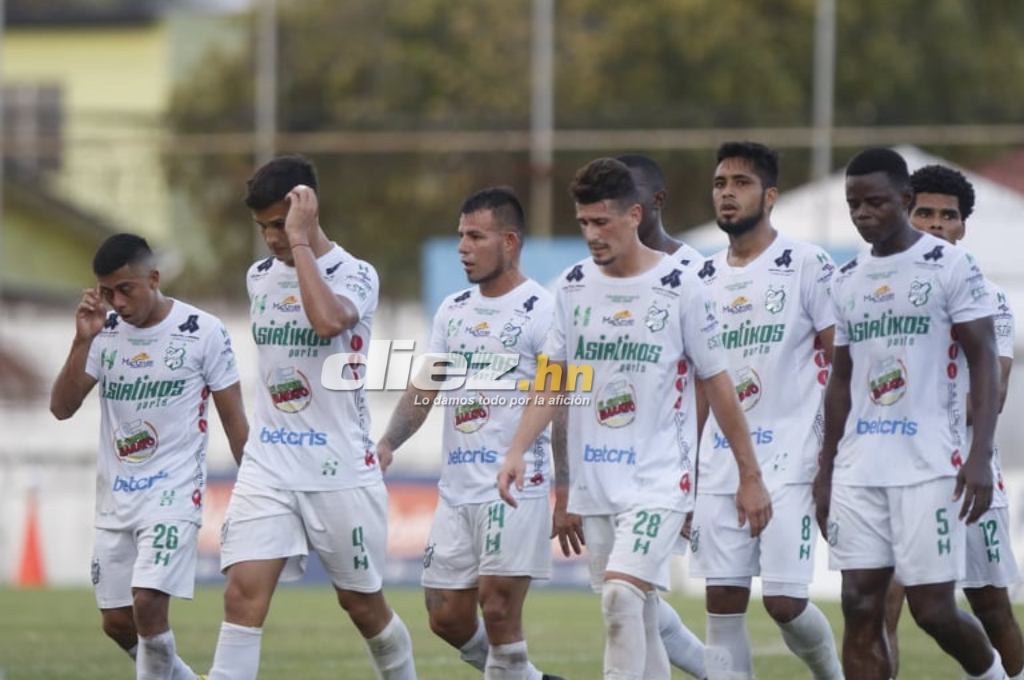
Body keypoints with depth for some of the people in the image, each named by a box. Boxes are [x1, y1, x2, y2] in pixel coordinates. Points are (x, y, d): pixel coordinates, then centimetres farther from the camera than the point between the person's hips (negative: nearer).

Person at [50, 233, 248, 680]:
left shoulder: (203, 332, -7)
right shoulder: (104, 332, 4)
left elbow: (233, 418, -2)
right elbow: (62, 408, -2)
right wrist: (83, 341, -14)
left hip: (174, 492, -5)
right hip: (115, 497, 5)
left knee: (148, 602, -22)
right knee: (116, 621, 7)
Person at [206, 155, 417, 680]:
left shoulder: (354, 274, -10)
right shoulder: (259, 277, 9)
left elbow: (328, 320, -33)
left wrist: (299, 242, -26)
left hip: (341, 471, -4)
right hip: (268, 468, 4)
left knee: (362, 603, 9)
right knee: (243, 593, -14)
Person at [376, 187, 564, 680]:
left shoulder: (541, 311, -7)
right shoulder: (453, 311, 14)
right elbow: (425, 388, 14)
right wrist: (387, 445, -3)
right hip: (457, 488, 7)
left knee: (497, 611, -12)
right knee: (446, 617, 6)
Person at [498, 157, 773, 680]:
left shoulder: (678, 288, -6)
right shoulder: (573, 287, 6)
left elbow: (716, 384, -1)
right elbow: (553, 381, 10)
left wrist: (750, 476, 1)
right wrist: (518, 451, -4)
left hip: (659, 480, -5)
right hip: (593, 481, 5)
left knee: (622, 594, -22)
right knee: (636, 618, 8)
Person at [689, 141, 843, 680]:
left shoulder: (808, 267, -4)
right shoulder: (703, 280, 13)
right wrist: (684, 475, 14)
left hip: (789, 462, -5)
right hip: (720, 468, 5)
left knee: (784, 602, -8)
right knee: (722, 604, 0)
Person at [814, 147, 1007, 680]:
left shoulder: (949, 266, -3)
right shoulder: (846, 281, 14)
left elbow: (983, 361, -5)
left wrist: (980, 455, -15)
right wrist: (825, 471, 17)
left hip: (929, 468, -5)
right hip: (858, 470, 5)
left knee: (933, 608, -5)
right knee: (860, 606, -2)